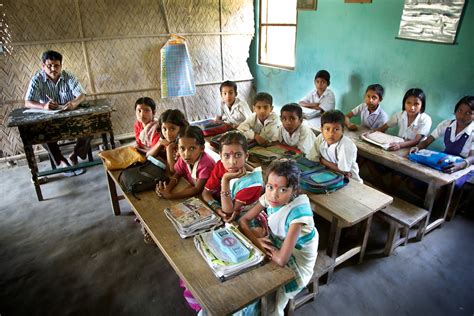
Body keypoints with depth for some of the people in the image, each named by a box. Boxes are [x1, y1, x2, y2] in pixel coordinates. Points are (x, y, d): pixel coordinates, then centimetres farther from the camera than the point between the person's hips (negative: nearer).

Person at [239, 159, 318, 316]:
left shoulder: (298, 210, -34)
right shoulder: (269, 197, -17)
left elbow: (282, 259, -35)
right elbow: (243, 220, -7)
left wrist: (266, 246, -18)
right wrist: (256, 241, -22)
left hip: (297, 258, -5)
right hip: (277, 244, 6)